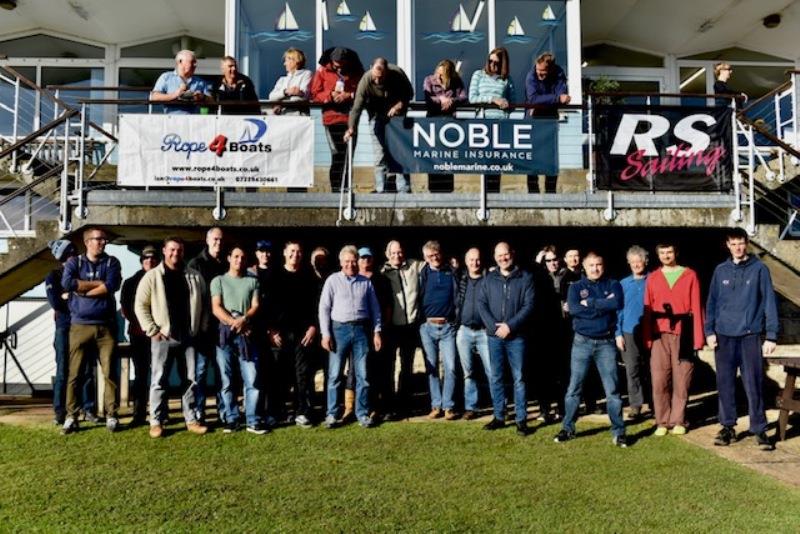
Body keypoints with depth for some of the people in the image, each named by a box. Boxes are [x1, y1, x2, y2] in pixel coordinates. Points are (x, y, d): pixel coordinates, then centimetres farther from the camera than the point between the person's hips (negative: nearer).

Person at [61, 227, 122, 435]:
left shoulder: (111, 262, 8)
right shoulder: (74, 262, 8)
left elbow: (111, 286, -11)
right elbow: (67, 283, -13)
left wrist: (82, 290, -7)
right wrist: (97, 283, -8)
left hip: (106, 326, 0)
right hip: (79, 326, 0)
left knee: (109, 373, 1)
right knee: (74, 374, 2)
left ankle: (111, 415, 8)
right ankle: (71, 416, 10)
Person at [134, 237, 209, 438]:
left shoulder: (195, 277, 7)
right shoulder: (152, 276, -1)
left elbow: (204, 304, 13)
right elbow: (140, 305, -3)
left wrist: (202, 329, 5)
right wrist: (152, 330, -8)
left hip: (189, 337, 3)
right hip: (163, 337, -3)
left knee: (191, 380, 7)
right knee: (159, 380, 1)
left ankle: (191, 420, 15)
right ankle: (156, 422, 10)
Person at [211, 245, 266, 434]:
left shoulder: (253, 281, 13)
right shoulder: (218, 281, 9)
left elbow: (255, 306, 3)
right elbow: (216, 308, -1)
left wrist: (243, 319, -16)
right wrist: (234, 323, -13)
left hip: (247, 335, 0)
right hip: (225, 334, 0)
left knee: (252, 379, -4)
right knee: (226, 381, 3)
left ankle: (253, 421, 1)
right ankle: (231, 419, 11)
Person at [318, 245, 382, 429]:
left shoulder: (366, 282, 9)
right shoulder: (333, 280, 2)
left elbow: (375, 308, 12)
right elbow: (324, 308, 0)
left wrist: (377, 331, 5)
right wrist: (325, 334, -6)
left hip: (361, 330, 2)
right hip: (339, 329, -2)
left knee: (362, 375, 5)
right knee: (334, 374, 2)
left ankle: (363, 414, 14)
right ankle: (332, 414, 11)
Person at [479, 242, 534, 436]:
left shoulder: (525, 277, 0)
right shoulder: (489, 278, 8)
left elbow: (529, 305, -6)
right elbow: (481, 303, 3)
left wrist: (510, 326, -14)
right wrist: (494, 326, -11)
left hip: (517, 336, -3)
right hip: (494, 336, 3)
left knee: (519, 378, 1)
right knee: (496, 377, 9)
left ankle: (521, 419, 7)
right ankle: (499, 417, 18)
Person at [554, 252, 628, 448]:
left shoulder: (612, 285, 5)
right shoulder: (576, 287, 5)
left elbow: (618, 303, -16)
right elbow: (573, 309, -15)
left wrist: (590, 303, -14)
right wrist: (603, 304, -14)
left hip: (606, 343, 0)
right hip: (582, 343, 0)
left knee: (612, 389, 3)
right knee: (574, 388, 6)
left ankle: (618, 432, 12)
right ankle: (568, 428, 16)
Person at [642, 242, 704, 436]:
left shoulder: (690, 275, 4)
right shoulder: (652, 278, 10)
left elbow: (696, 307, 1)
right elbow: (647, 310, 9)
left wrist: (698, 338, -5)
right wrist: (647, 338, 2)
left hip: (683, 334, -1)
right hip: (659, 335, 2)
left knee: (681, 380, 3)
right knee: (659, 381, 1)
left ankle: (678, 421, 15)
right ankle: (662, 422, 11)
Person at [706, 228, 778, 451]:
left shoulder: (759, 269, 1)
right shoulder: (720, 271, 9)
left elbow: (769, 302, -1)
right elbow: (711, 303, 10)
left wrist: (771, 336, -6)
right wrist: (709, 331, 2)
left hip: (750, 336, -3)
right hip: (724, 336, 3)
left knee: (754, 384, -2)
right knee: (725, 384, 7)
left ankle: (759, 429, 7)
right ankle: (728, 427, 18)